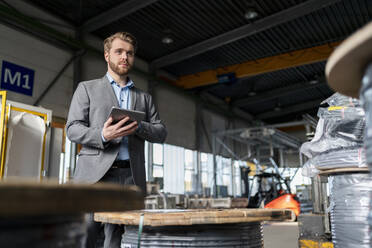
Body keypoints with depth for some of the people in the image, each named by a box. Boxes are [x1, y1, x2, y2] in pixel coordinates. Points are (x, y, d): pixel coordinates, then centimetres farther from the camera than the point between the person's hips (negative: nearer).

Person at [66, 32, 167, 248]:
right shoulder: (87, 88, 14)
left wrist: (138, 127, -7)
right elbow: (73, 129, 4)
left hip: (131, 177, 2)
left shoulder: (144, 98, 22)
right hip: (95, 174, -2)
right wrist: (102, 135, -16)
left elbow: (161, 132, 14)